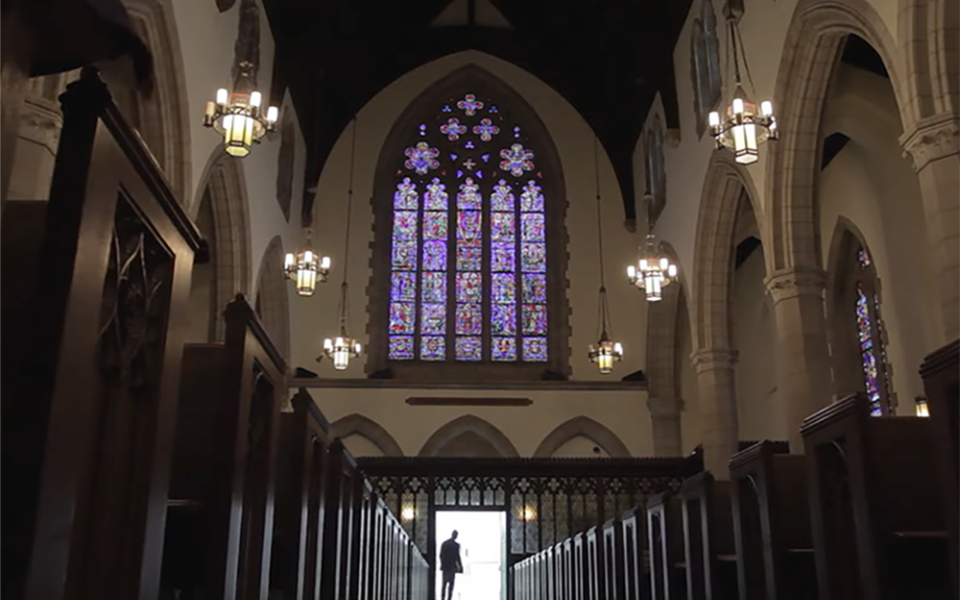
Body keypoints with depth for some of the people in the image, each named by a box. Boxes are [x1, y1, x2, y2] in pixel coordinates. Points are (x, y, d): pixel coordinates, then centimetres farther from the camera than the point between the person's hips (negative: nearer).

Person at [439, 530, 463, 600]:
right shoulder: (456, 545, -11)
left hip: (445, 566, 4)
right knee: (451, 584, 0)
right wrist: (460, 566, 3)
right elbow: (457, 557, -9)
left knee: (444, 584, 13)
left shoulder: (444, 543, 2)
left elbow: (441, 555, 5)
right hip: (452, 567, -4)